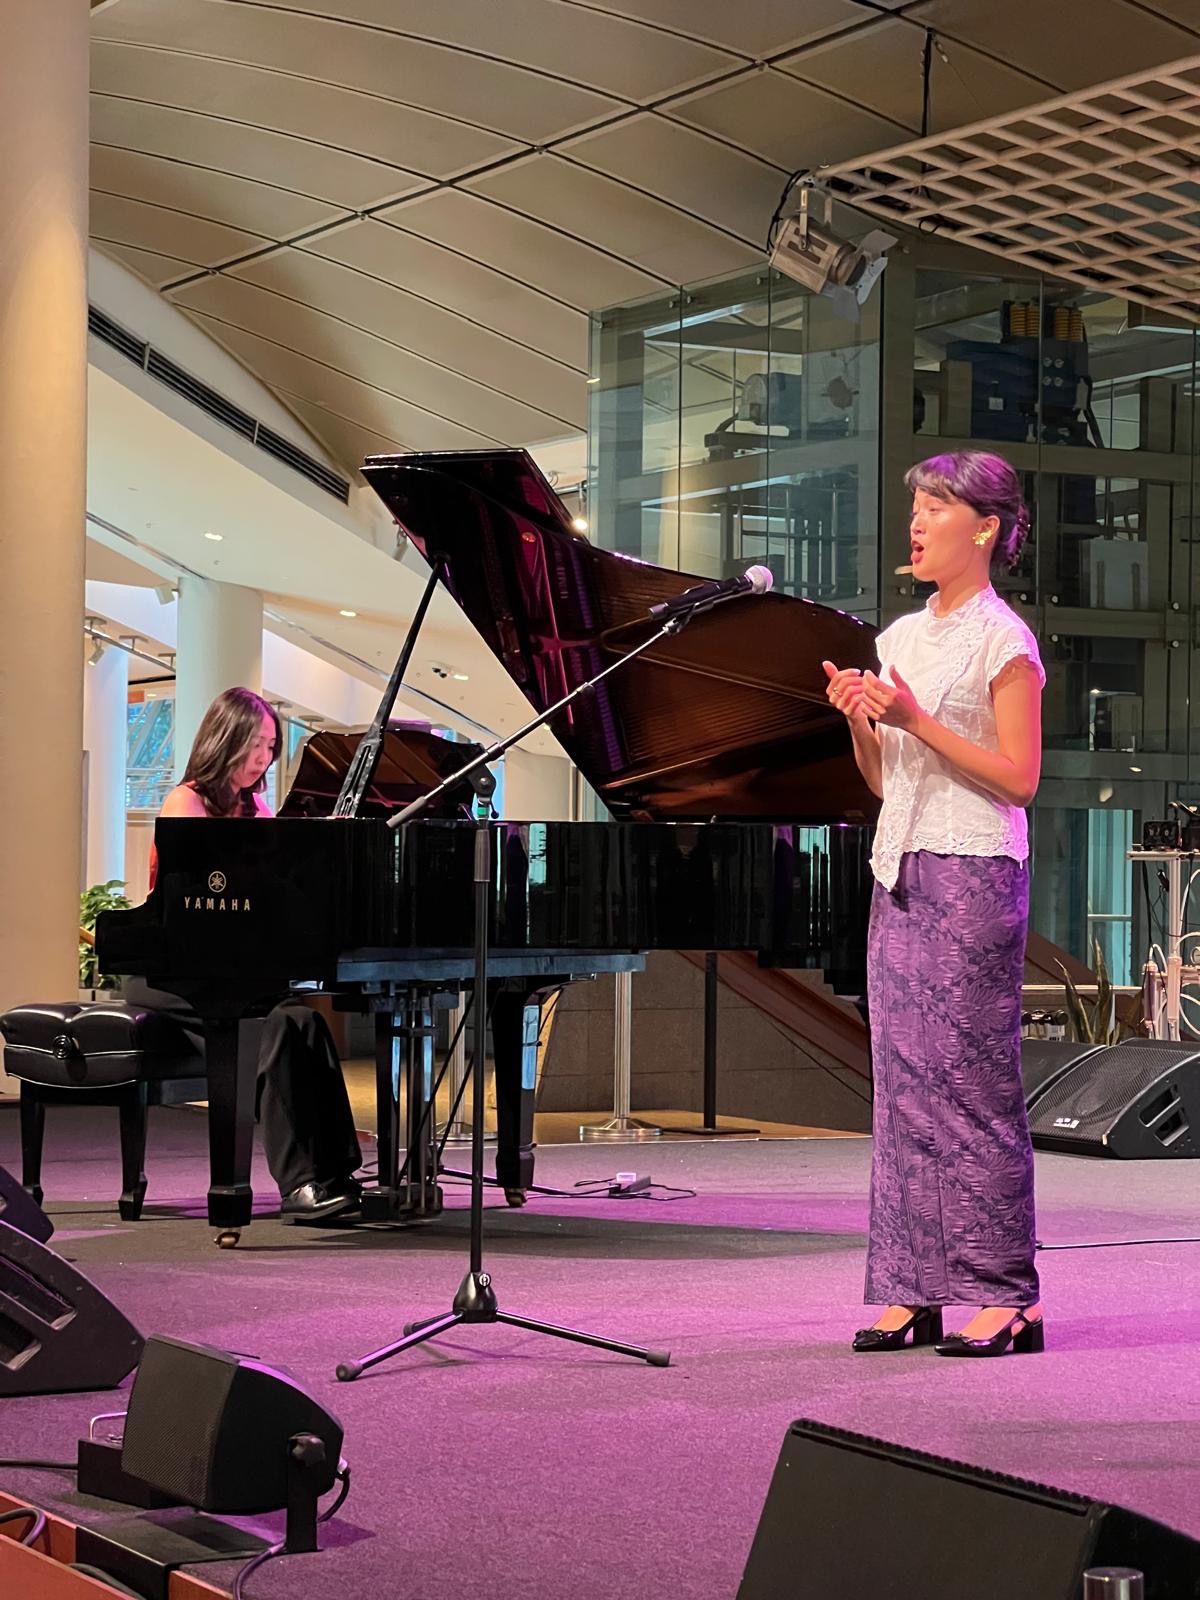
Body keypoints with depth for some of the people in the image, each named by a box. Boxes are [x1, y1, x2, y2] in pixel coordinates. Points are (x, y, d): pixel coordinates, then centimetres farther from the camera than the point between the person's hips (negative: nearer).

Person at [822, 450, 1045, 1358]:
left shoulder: (1003, 640, -5)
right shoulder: (903, 637, 16)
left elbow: (1019, 778, -12)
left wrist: (917, 721, -17)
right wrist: (859, 721, -1)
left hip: (973, 873, -7)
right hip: (902, 873, 7)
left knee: (972, 1074, -8)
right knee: (904, 1073, 5)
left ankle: (1005, 1297, -4)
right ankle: (911, 1291, 8)